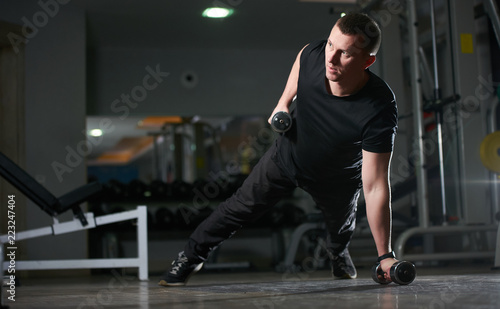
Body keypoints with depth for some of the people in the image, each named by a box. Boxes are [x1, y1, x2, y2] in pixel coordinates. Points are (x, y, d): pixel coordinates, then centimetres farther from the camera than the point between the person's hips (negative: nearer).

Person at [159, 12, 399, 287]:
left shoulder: (380, 110, -42)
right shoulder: (312, 55, -32)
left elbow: (375, 187, -36)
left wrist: (385, 256, -33)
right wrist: (284, 102, -2)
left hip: (337, 182, -1)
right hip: (287, 155, 2)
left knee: (341, 230, 25)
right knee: (240, 207, 9)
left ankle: (338, 254, 64)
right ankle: (192, 257, 32)